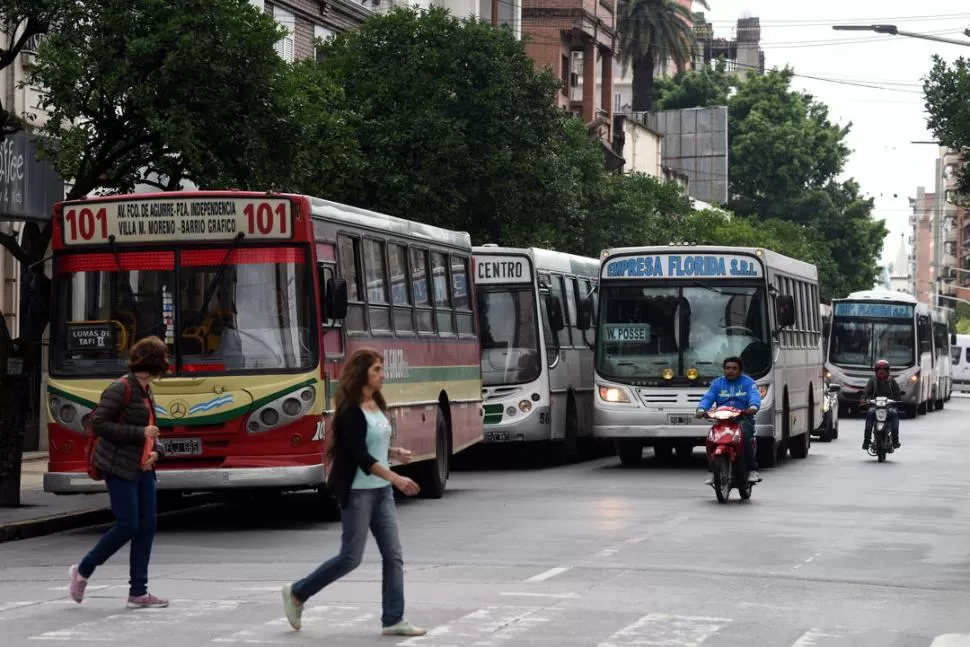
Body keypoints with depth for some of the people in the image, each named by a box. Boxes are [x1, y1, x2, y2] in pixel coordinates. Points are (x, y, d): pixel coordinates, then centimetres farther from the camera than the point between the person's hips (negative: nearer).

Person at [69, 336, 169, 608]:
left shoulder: (146, 392, 13)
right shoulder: (121, 389, -13)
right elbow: (99, 423, -18)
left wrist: (155, 451, 2)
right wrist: (140, 433, -19)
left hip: (142, 468, 9)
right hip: (119, 467, -9)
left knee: (146, 528, 3)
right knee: (128, 526, -10)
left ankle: (138, 593, 6)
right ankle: (82, 571, 8)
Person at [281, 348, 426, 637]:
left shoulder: (377, 405, 10)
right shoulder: (350, 411, -16)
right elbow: (361, 456, -22)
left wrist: (395, 453, 2)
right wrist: (396, 478, -28)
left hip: (382, 490, 8)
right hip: (357, 492, -8)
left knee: (393, 555, 1)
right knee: (351, 557, -3)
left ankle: (393, 619, 2)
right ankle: (297, 594, 14)